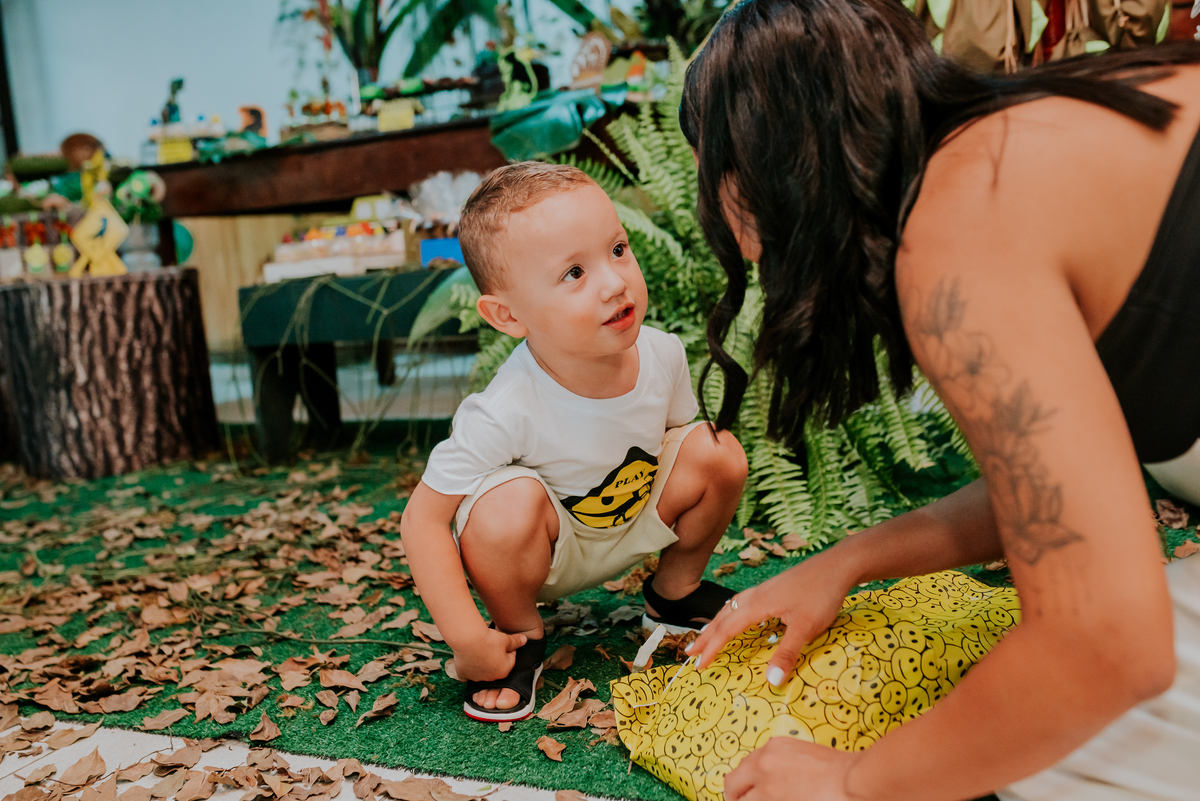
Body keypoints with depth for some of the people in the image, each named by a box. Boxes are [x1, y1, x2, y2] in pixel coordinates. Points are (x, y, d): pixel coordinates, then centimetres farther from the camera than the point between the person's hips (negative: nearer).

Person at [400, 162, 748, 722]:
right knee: (510, 504, -36)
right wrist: (466, 636, -31)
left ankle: (675, 592, 12)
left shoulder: (662, 356, -21)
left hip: (636, 522, 5)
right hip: (546, 547, -4)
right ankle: (520, 634, -3)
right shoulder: (507, 413, -35)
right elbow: (423, 516, -28)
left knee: (718, 453, -16)